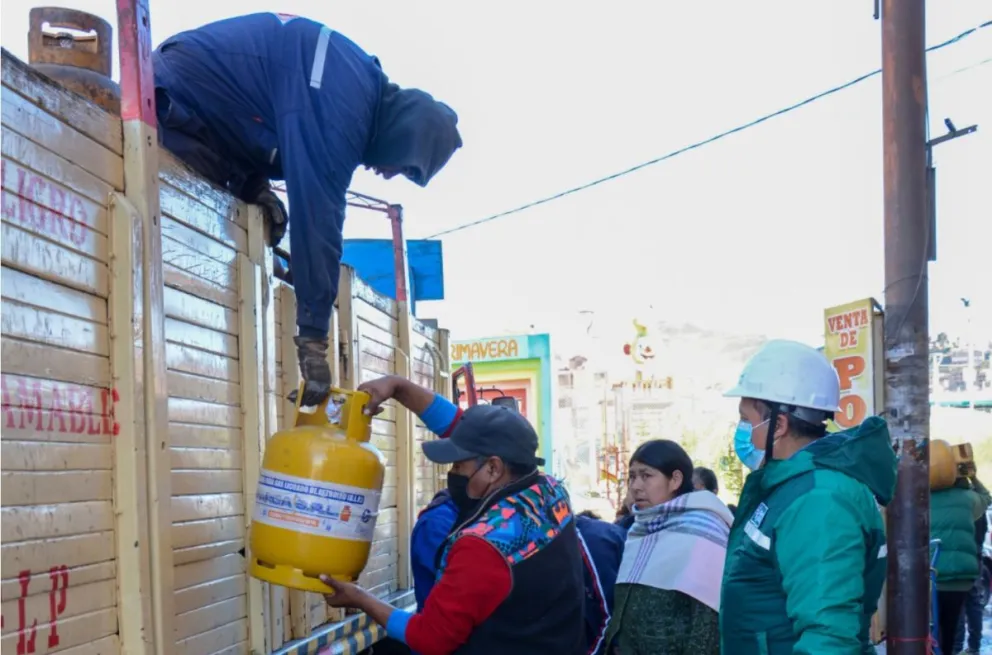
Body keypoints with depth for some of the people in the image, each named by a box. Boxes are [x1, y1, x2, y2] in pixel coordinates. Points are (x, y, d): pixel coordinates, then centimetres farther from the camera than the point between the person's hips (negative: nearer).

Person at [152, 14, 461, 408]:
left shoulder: (359, 84, 3)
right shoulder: (339, 109, -29)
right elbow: (317, 215, -31)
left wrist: (255, 186, -3)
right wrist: (313, 337, -28)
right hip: (173, 105, -10)